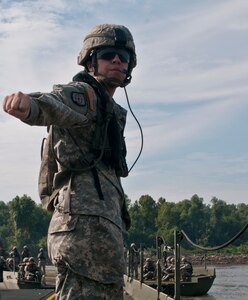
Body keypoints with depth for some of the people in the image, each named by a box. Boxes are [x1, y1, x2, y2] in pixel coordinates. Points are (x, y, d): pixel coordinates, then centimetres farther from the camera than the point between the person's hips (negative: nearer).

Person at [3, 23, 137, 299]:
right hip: (87, 224, -10)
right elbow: (53, 105, -28)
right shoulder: (83, 94, -4)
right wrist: (29, 105, -48)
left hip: (98, 223, 10)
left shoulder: (111, 111, 27)